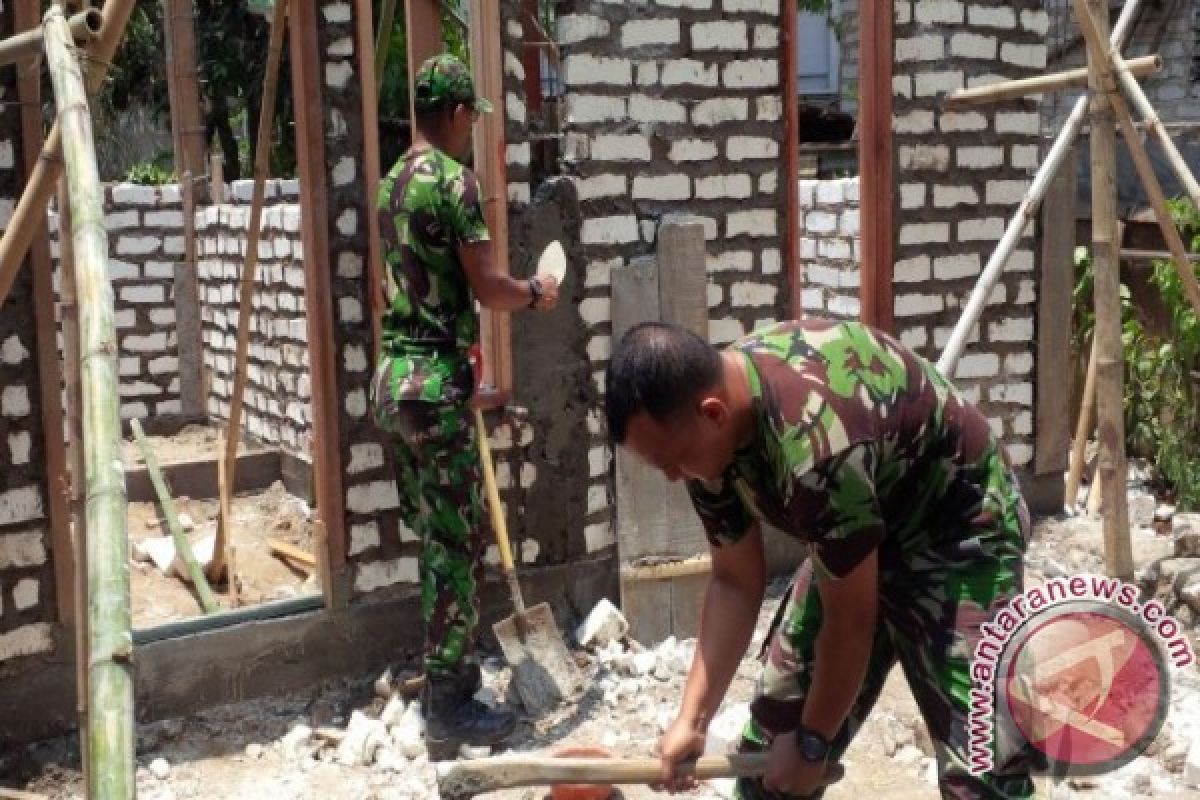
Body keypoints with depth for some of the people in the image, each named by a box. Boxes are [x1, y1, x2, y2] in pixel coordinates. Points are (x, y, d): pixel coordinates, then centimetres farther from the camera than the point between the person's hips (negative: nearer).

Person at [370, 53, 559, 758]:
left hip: (396, 372, 9)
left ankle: (448, 677, 27)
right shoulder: (455, 180, -12)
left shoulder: (393, 182, 15)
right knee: (459, 543, -1)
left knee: (435, 536, 16)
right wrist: (535, 293, 7)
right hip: (437, 380, -9)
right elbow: (487, 288, -15)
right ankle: (449, 710, 6)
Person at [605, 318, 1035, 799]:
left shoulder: (815, 446, -38)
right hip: (857, 540, 8)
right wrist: (692, 719, -9)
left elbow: (850, 623, -26)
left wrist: (812, 743, -12)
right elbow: (734, 584, -3)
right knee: (776, 727, 7)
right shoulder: (707, 436, -13)